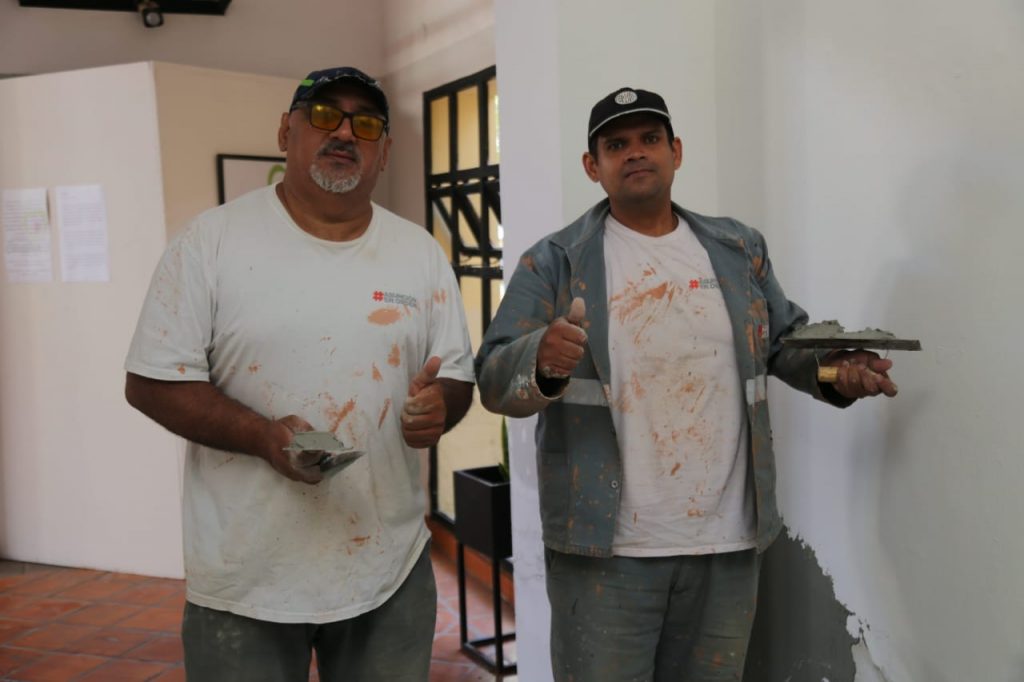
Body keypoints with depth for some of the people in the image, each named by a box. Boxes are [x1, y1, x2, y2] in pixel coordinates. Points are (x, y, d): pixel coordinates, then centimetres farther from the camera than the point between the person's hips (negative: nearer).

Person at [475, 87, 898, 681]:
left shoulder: (739, 250, 10)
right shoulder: (555, 264, -1)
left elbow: (786, 339, 19)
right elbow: (494, 380, -8)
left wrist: (834, 368, -3)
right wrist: (543, 361, -30)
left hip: (729, 545, 4)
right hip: (603, 548, -3)